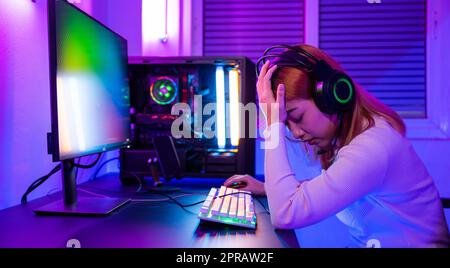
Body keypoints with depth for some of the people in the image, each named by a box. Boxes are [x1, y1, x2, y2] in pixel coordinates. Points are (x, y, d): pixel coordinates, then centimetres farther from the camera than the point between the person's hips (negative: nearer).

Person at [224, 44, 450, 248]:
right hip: (370, 242, 7)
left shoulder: (371, 148, -27)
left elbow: (285, 214, -31)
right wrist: (268, 188, -1)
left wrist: (274, 126, -27)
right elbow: (324, 188, 11)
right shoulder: (346, 136, -2)